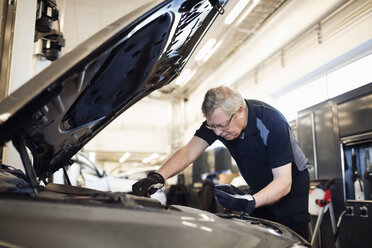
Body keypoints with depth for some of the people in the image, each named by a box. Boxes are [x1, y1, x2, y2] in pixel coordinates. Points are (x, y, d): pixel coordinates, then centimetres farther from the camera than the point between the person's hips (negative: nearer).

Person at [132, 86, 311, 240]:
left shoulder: (272, 122, -33)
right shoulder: (218, 118, -18)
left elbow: (284, 182, -34)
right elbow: (188, 152, -21)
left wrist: (250, 203, -51)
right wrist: (158, 177, -38)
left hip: (292, 180, -4)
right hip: (259, 187, 4)